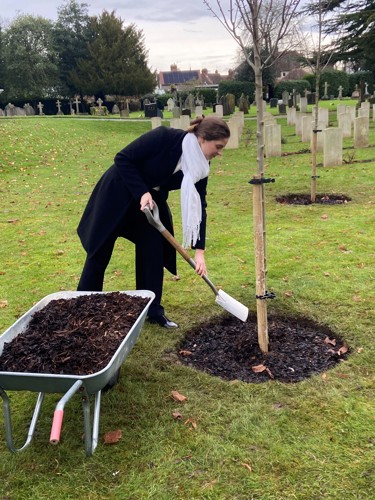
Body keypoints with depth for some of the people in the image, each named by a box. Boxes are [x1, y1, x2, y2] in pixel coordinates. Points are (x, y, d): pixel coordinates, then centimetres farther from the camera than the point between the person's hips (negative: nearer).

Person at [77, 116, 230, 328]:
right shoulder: (164, 137, -31)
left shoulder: (200, 166, -12)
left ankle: (152, 310, 14)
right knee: (100, 251, 3)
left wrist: (199, 250, -15)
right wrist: (141, 193, -30)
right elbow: (123, 159, -24)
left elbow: (198, 206, -10)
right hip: (118, 191, -5)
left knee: (154, 251, 0)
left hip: (152, 197, 6)